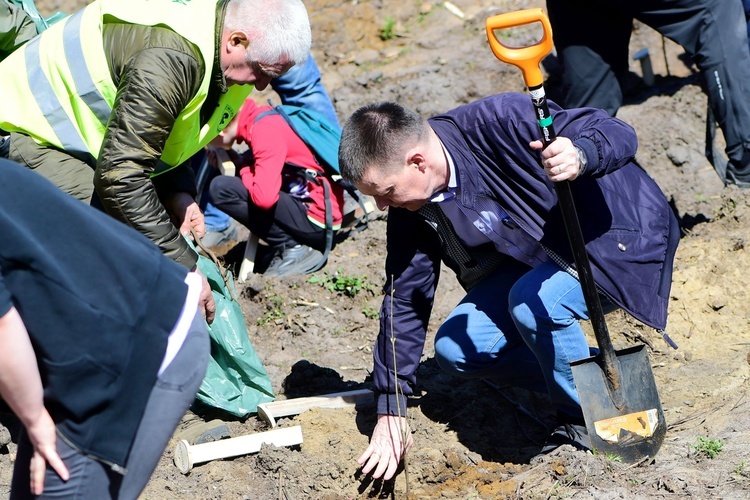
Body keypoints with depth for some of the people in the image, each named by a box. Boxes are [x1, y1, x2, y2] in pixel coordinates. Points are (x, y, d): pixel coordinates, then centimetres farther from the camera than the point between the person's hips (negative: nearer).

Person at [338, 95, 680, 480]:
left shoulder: (500, 122, -31)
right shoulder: (410, 204, -9)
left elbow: (617, 134, -30)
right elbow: (404, 298, -1)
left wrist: (579, 158, -55)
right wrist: (390, 411, -1)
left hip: (621, 235, -7)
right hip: (535, 257, 8)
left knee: (533, 303, -34)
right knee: (454, 350, -6)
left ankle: (591, 419, -9)